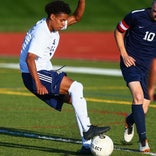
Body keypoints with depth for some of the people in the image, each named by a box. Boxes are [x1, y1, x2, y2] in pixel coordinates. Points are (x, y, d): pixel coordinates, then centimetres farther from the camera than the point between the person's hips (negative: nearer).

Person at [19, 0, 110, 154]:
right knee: (75, 87, -19)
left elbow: (77, 17, 13)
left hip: (45, 72, 10)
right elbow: (29, 59, -27)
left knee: (78, 99, 4)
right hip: (34, 75, -10)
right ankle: (87, 129, -16)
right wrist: (38, 84, -32)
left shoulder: (53, 25, 8)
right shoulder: (41, 33, -21)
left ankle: (87, 144, 3)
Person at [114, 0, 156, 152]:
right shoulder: (136, 16, -11)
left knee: (142, 110, 1)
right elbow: (118, 32, 4)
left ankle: (129, 121, 40)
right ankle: (143, 140, -20)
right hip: (131, 63, -3)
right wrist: (124, 55, -4)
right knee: (138, 96, -25)